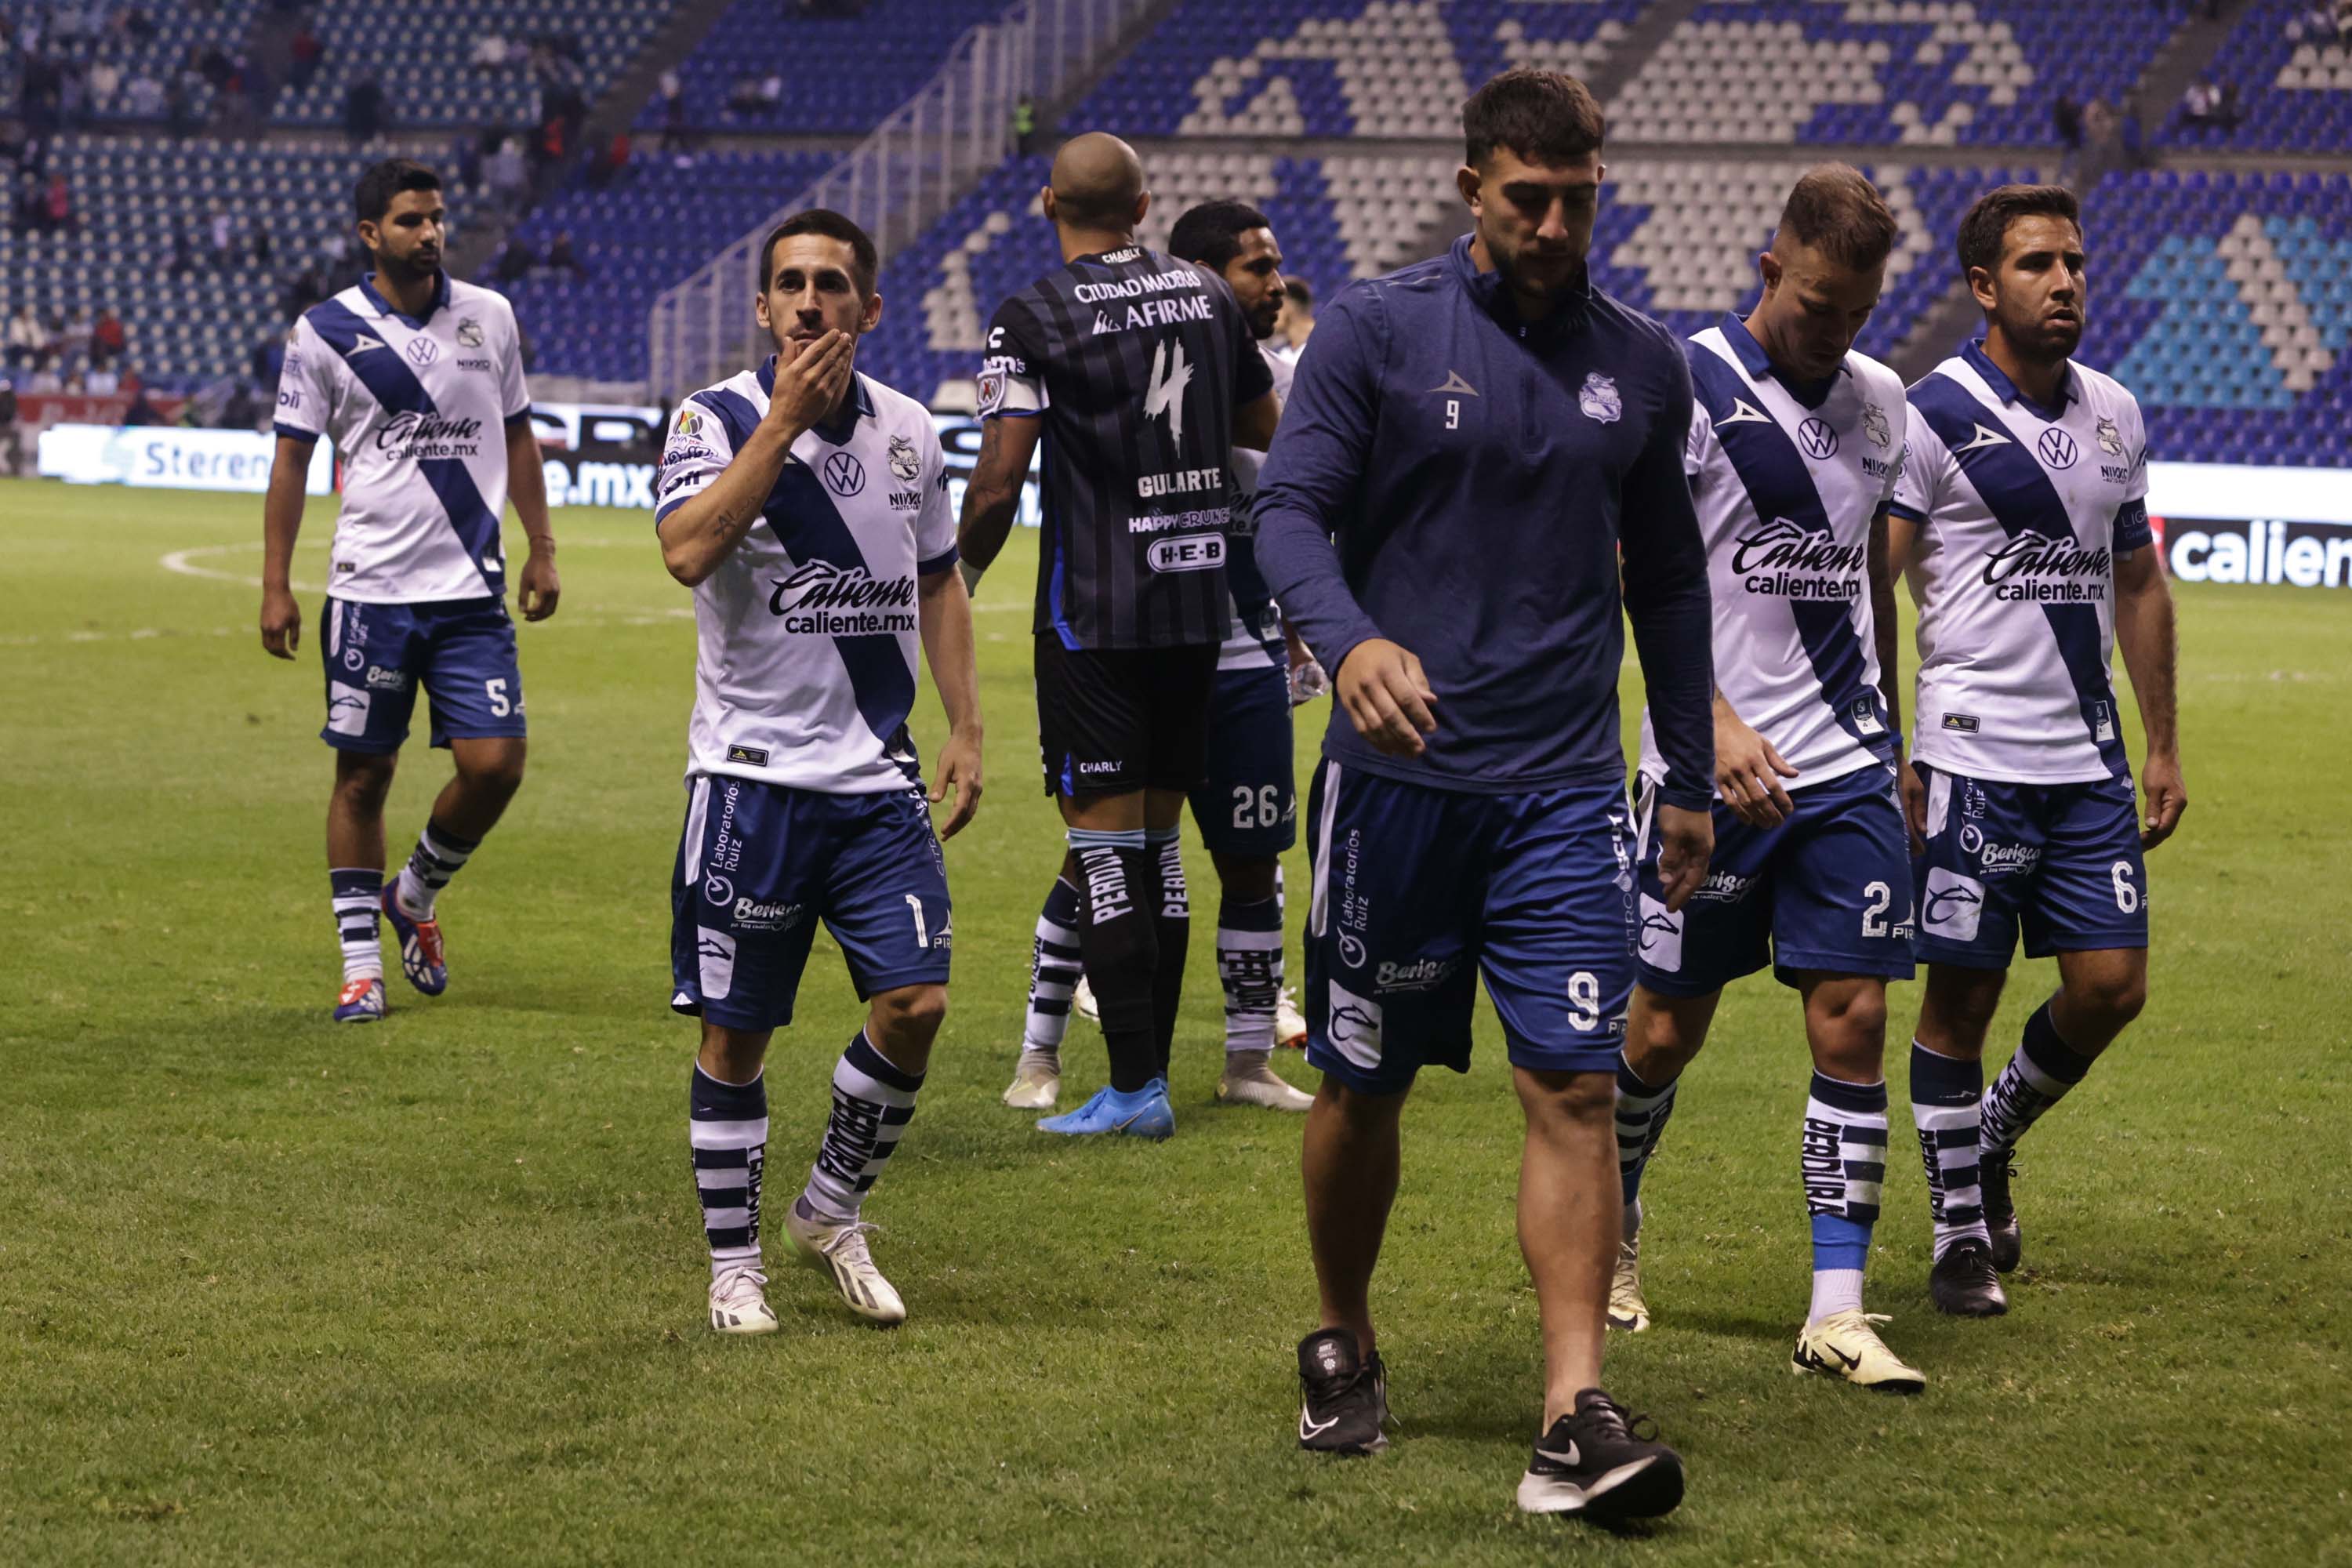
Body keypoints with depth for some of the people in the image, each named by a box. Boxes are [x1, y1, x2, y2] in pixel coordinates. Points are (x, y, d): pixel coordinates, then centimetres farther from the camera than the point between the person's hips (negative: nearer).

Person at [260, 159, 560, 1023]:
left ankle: (415, 895, 22)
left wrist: (541, 552, 12)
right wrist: (276, 586, -1)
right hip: (370, 588, -2)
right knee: (363, 774, 3)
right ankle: (360, 965, 13)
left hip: (472, 590, 2)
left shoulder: (488, 317, 7)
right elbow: (291, 459, 2)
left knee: (495, 764, -6)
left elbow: (517, 437, 16)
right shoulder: (325, 330, -1)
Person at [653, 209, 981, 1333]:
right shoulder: (717, 419, -7)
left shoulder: (908, 429, 8)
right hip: (752, 772, -4)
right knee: (736, 1031, 2)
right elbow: (688, 550, -25)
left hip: (877, 776, 4)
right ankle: (733, 1259, 16)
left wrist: (965, 726, 13)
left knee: (915, 1003, -6)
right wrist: (784, 419, -23)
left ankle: (832, 1210, 16)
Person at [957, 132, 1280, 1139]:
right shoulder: (1206, 296, 6)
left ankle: (1135, 1086, -5)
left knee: (1104, 844, -2)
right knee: (1159, 843, 13)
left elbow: (999, 480, -15)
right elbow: (1265, 430, 18)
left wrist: (961, 574, 0)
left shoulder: (1035, 318, -11)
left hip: (1095, 612, -5)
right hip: (1197, 602, 6)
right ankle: (1150, 1069, 17)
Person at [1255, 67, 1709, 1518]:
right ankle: (1345, 1351, 32)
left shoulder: (1643, 363, 9)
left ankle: (1577, 1419, -11)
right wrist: (1350, 639, -30)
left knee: (1577, 1085, -9)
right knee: (1365, 1084, 9)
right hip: (1397, 774, -2)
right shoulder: (1378, 331, -2)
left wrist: (1691, 776, 18)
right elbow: (1290, 512, -9)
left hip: (1564, 790, 2)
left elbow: (1668, 576, 18)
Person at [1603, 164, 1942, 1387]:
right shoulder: (1686, 385, -8)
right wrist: (1718, 724, -22)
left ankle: (1837, 1312, -1)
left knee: (1854, 1020, -3)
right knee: (1666, 1030, 6)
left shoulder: (1878, 400, 11)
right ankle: (1613, 1234, 32)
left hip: (1847, 770, 4)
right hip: (1713, 769, -4)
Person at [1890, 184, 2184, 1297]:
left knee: (2111, 986, 3)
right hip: (1971, 756, -5)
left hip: (2090, 760, 6)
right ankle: (1961, 1224, 14)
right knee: (1961, 995, 1)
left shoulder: (2114, 414, 11)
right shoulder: (1935, 415, -8)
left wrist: (2162, 745, 16)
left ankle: (1994, 1133, 29)